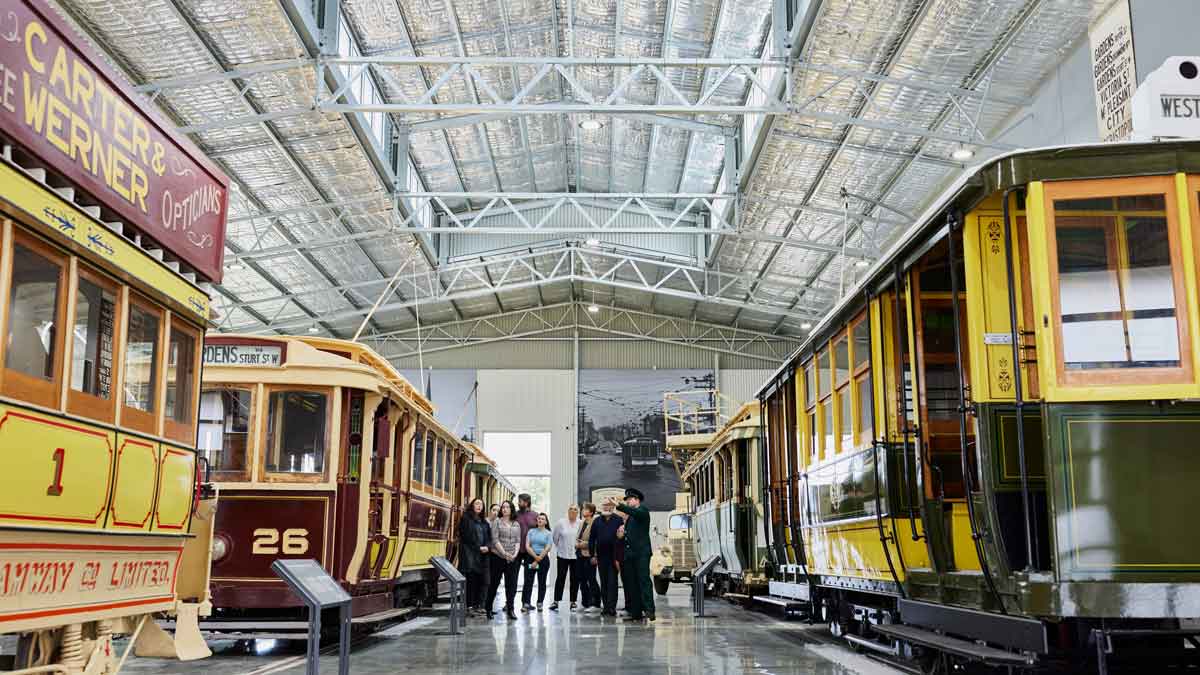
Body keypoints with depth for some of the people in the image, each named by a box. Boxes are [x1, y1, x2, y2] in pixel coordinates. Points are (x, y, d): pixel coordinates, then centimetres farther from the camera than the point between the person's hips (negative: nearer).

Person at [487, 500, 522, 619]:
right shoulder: (497, 522, 0)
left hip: (513, 559, 3)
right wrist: (504, 553, -14)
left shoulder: (516, 524, 11)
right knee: (494, 583, 3)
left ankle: (510, 610, 6)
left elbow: (518, 541, 8)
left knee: (512, 585, 0)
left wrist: (515, 554, -9)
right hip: (498, 557, -3)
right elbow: (495, 540, -7)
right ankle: (488, 608, 14)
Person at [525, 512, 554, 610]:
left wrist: (537, 561, -9)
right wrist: (535, 556, -11)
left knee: (542, 582, 4)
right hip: (531, 558, 1)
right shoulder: (531, 531, 9)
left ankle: (540, 604, 12)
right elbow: (527, 546, 1)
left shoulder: (549, 533, 2)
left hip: (543, 559, -1)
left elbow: (547, 549, -5)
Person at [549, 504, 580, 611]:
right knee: (560, 577, 1)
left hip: (575, 555, 1)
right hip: (563, 554, -1)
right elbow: (555, 537, 7)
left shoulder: (581, 524, -3)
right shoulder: (561, 522, -2)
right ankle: (556, 601, 6)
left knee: (575, 579, 5)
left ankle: (573, 601, 14)